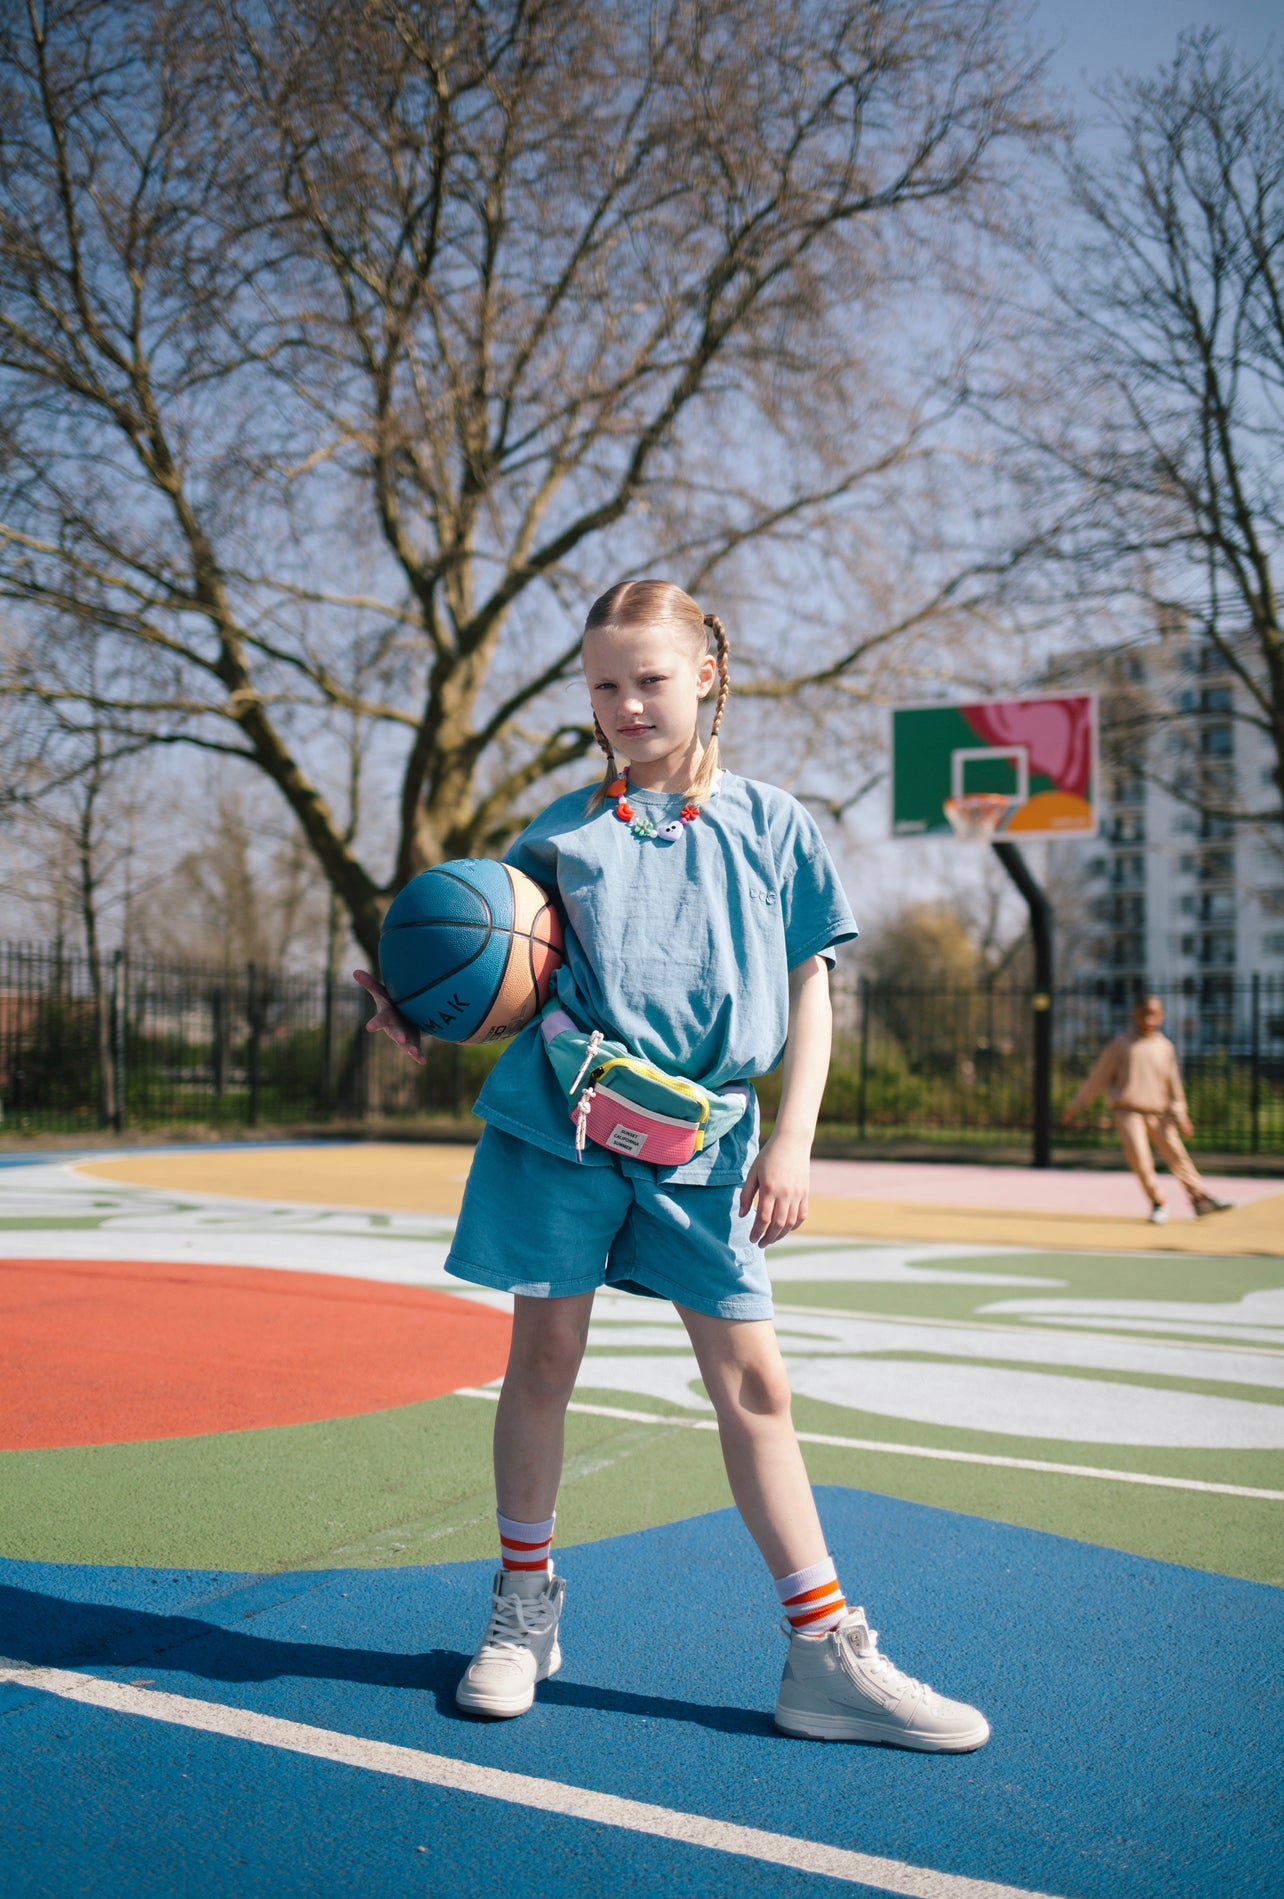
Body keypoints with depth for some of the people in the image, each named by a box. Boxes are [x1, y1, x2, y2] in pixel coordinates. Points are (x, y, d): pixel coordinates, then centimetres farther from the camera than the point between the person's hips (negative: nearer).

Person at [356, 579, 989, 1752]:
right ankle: (524, 1610, 27)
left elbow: (809, 989, 6)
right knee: (544, 1357, 7)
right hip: (558, 1124, 1)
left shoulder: (769, 822, 6)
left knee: (753, 1382, 3)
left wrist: (793, 1139, -2)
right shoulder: (561, 832, 7)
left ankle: (828, 1656, 12)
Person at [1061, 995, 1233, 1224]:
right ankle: (1157, 1203, -2)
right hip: (1129, 1112, -3)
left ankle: (1200, 1197, 8)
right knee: (1139, 1155, -15)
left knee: (1176, 1153, -2)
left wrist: (1180, 1115, 4)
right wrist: (1076, 1106, 4)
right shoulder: (1120, 1046, -2)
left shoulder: (1165, 1047, 6)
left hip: (1159, 1113, 3)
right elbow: (1098, 1078, 3)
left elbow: (1174, 1084, 11)